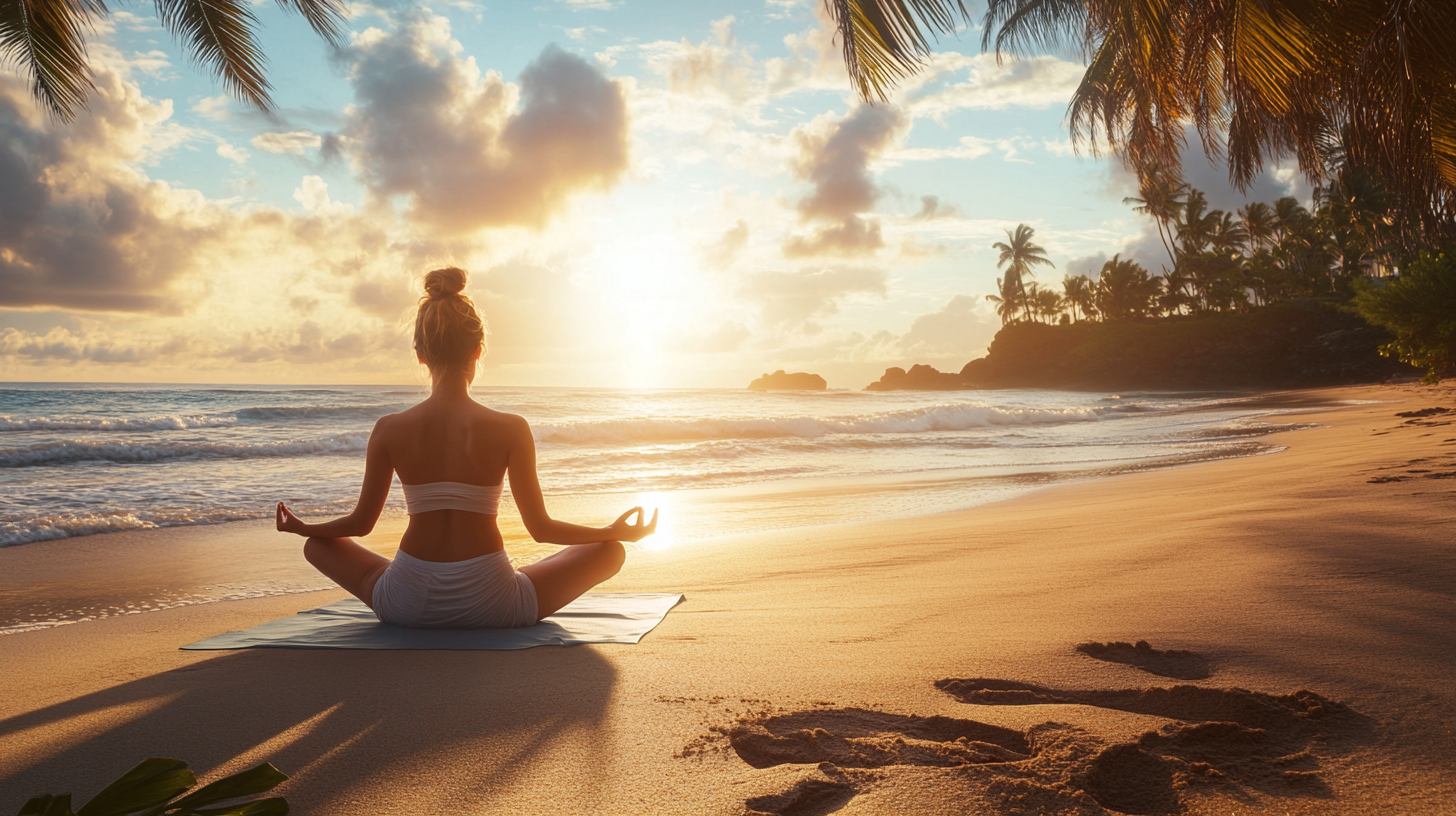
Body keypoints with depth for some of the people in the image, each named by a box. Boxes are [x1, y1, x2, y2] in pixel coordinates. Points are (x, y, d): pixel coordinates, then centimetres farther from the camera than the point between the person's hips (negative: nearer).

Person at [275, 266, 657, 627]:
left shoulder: (389, 429, -6)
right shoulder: (511, 429, -11)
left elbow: (361, 522, 6)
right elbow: (540, 527, -4)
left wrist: (303, 528, 28)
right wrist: (618, 531, 11)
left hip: (407, 606, 2)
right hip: (490, 604, -2)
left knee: (316, 545, 27)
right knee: (610, 551, 13)